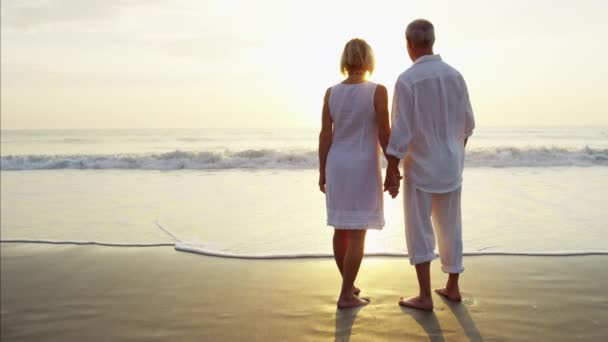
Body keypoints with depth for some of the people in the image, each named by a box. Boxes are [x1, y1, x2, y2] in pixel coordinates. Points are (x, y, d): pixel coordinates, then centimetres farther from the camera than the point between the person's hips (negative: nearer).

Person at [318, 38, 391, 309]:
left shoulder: (331, 93, 0)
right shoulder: (378, 91, -11)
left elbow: (325, 135, 0)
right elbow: (385, 135, -11)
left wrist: (322, 172, 8)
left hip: (337, 167, 5)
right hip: (364, 168, -4)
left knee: (341, 229, 14)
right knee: (357, 233, 1)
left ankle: (348, 285, 27)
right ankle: (346, 295, 4)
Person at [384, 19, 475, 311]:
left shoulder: (407, 80, -16)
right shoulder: (455, 76, 1)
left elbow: (400, 132, -18)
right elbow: (467, 123, 9)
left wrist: (391, 171, -12)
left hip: (420, 167, -5)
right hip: (451, 166, 5)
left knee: (419, 232, 4)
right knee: (450, 228, 15)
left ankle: (425, 297, 8)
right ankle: (452, 288, 26)